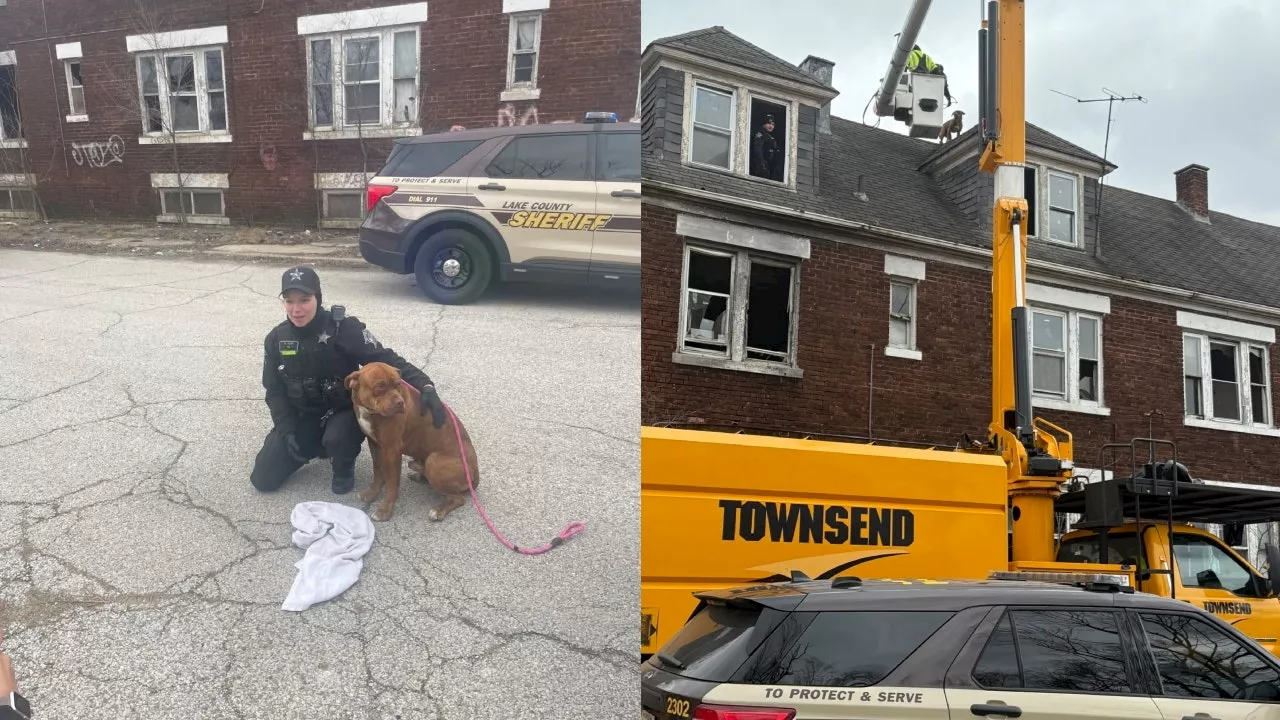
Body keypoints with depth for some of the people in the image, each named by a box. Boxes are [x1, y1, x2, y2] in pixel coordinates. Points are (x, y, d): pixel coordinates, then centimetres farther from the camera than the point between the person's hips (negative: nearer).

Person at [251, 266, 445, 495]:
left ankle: (344, 468, -1)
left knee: (337, 437, -40)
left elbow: (384, 359, -24)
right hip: (301, 416, 4)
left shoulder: (344, 328, -21)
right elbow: (275, 391, 2)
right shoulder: (276, 339, -8)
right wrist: (287, 431, -12)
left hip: (342, 411, -4)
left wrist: (425, 386, -39)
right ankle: (315, 447, 25)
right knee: (263, 480, -2)